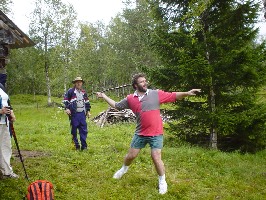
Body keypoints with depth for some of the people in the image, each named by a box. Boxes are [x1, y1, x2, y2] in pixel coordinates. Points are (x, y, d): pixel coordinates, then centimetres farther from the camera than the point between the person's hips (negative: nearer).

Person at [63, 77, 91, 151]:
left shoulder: (84, 92, 15)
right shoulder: (71, 91, -1)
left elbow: (87, 102, 24)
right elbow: (65, 99, 0)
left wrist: (88, 110, 19)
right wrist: (67, 108, -10)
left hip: (82, 114, 4)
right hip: (74, 114, -4)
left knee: (84, 130, 2)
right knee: (74, 131, 2)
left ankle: (84, 146, 8)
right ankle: (77, 146, 12)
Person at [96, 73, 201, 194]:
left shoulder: (156, 94, -6)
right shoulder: (130, 99, 1)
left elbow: (173, 96, -4)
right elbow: (116, 105, 14)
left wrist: (187, 93, -16)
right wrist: (104, 96, 14)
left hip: (156, 134, -3)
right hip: (140, 134, 3)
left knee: (156, 158, -5)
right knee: (131, 155, 14)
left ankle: (162, 182, 16)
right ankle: (124, 169, 46)